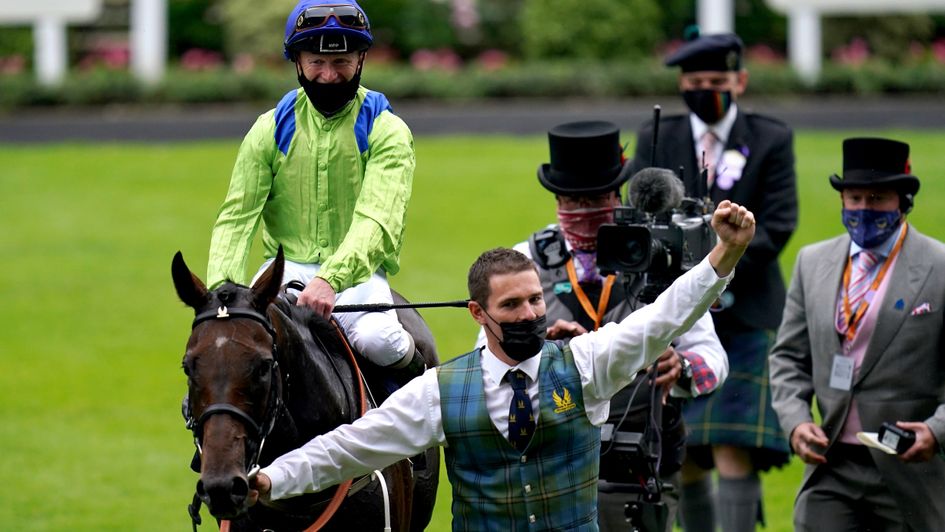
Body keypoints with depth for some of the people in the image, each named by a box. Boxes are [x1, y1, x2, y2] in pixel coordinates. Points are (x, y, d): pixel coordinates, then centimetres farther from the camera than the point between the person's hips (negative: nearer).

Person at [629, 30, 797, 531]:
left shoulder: (771, 141, 3)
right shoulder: (656, 140, 9)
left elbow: (776, 225, -4)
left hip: (744, 315, -3)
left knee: (734, 452, -12)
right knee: (681, 457, 5)